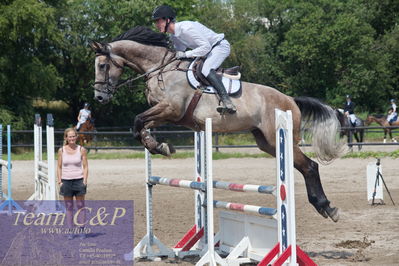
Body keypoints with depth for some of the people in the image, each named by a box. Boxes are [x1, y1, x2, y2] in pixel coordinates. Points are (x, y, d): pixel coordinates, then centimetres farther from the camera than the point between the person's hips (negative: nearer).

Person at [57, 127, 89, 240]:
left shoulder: (81, 150, 0)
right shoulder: (62, 150, 3)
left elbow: (85, 166, 2)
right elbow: (59, 167, 7)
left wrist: (85, 181, -7)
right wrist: (60, 181, -2)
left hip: (79, 180, -1)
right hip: (66, 180, 1)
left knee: (80, 206, 1)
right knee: (68, 207, 4)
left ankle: (81, 230, 6)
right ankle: (70, 231, 7)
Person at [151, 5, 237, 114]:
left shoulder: (186, 28, -28)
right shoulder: (173, 36, 2)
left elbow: (206, 47, -29)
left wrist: (186, 54, -28)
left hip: (221, 46, -10)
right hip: (209, 51, 10)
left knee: (206, 70, -31)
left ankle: (228, 103, -42)